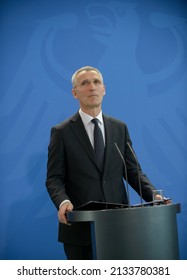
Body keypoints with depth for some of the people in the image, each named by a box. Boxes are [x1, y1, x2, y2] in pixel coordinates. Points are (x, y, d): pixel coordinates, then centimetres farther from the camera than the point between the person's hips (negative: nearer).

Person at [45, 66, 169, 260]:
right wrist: (63, 201, -24)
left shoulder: (120, 128, 10)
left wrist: (153, 195, -8)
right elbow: (54, 178, -4)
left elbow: (133, 170, 9)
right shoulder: (61, 132, -1)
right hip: (80, 226, -3)